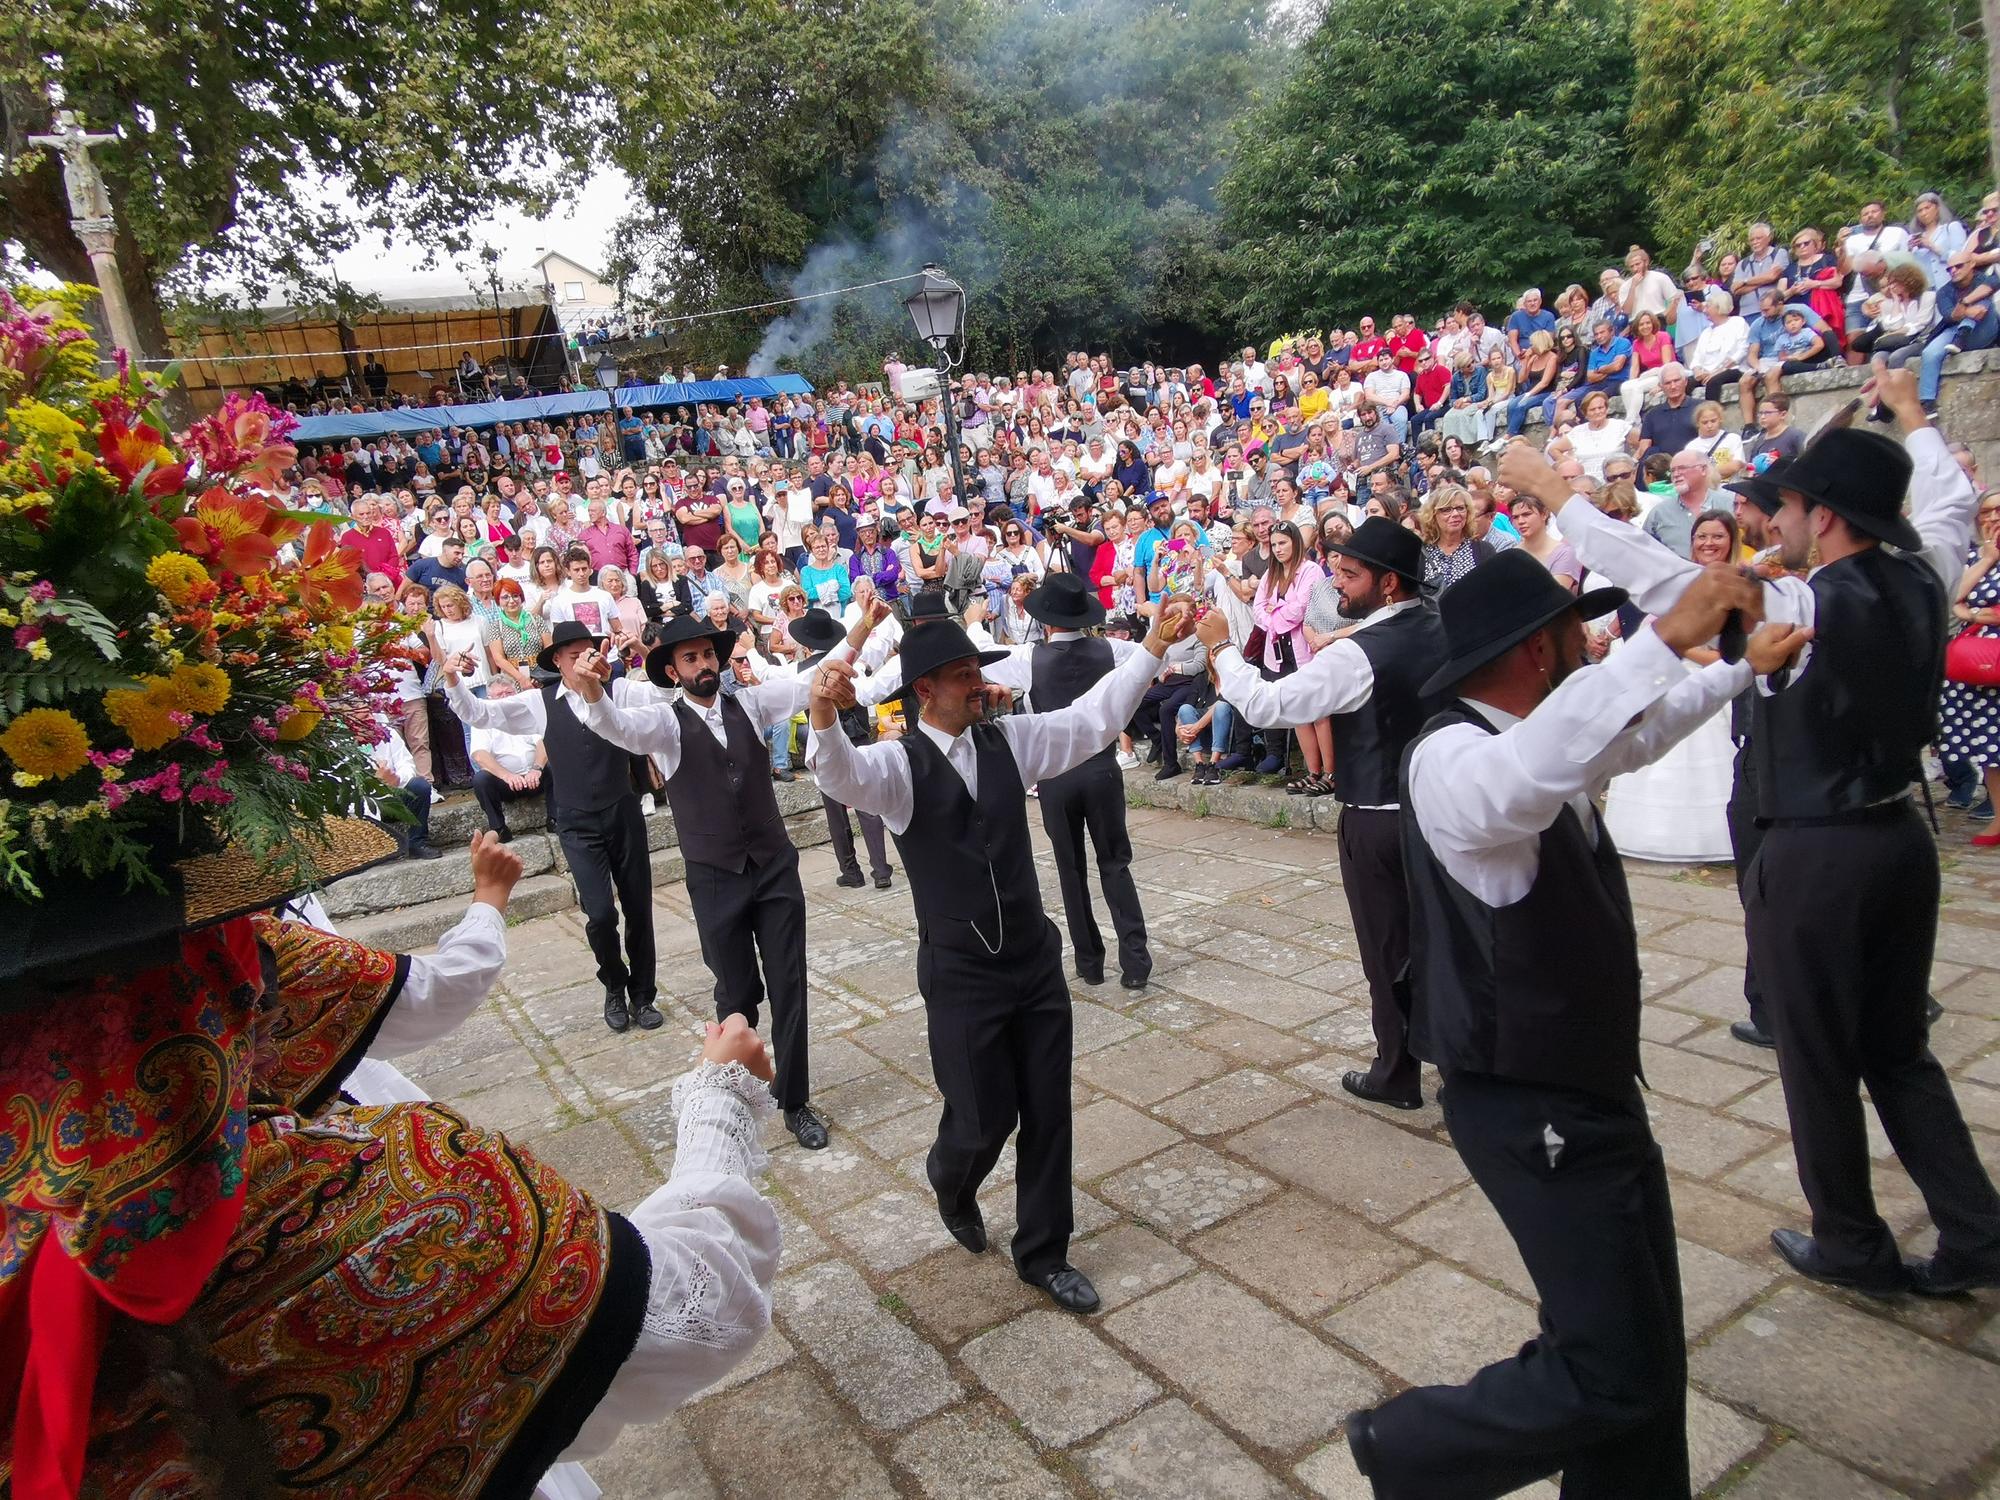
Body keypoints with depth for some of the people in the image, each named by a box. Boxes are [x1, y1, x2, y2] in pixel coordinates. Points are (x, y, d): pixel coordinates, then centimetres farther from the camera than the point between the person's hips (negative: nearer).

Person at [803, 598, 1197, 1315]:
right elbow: (843, 774, -33)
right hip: (960, 975, -5)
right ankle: (951, 1182, 43)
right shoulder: (899, 762, -13)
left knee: (1048, 1113, 11)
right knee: (984, 1120, 4)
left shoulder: (1009, 739, 3)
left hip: (1036, 961, 5)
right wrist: (824, 716, -55)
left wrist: (1154, 645, -3)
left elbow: (1093, 719, 4)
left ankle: (1044, 1253, 32)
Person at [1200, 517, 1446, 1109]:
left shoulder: (1358, 655, -23)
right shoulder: (1442, 634, 1)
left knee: (1388, 949, 8)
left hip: (1378, 821, -7)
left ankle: (1396, 1074, 22)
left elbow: (1266, 705, -23)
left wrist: (1221, 648, -12)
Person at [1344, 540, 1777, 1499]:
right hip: (1533, 1112, -10)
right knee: (1617, 1374, -4)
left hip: (1592, 1086, 10)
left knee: (1646, 1343, 20)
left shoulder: (1549, 743, 6)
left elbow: (1634, 734, 28)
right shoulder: (1452, 759, -24)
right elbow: (1520, 777, -49)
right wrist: (1663, 639, -46)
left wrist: (1742, 666, 36)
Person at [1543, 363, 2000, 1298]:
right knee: (1899, 1052, 21)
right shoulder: (1921, 583, 0)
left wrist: (1559, 501, -8)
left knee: (1818, 1061, 10)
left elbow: (1655, 576, -19)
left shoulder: (1799, 609, -20)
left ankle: (1853, 1247, 25)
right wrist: (1910, 419, 37)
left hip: (1814, 856, -7)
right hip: (1901, 838, 7)